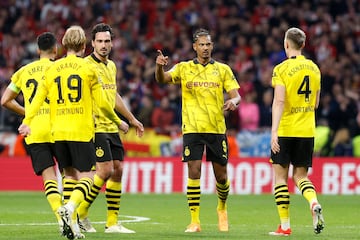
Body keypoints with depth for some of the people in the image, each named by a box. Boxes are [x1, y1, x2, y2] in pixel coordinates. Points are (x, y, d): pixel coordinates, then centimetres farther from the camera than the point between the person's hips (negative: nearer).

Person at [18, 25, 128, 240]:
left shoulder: (52, 69, 9)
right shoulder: (88, 69, -1)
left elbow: (38, 98, 1)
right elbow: (102, 103, -1)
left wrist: (27, 122, 1)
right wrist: (118, 122, 12)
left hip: (59, 131, 4)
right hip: (82, 131, -4)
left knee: (70, 174, 15)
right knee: (85, 177, -1)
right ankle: (70, 206, -29)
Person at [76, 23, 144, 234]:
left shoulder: (111, 66, 15)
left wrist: (132, 119, 32)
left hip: (111, 127, 8)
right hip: (96, 127, -8)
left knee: (118, 171, 5)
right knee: (106, 170, -13)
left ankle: (112, 222, 10)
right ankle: (81, 212, 1)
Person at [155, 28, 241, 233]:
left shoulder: (223, 69, 8)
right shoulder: (184, 68, 7)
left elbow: (236, 94, 4)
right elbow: (162, 79, -6)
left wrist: (233, 101, -20)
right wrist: (160, 66, -28)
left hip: (217, 129, 1)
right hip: (192, 129, -1)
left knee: (221, 176, 5)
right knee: (194, 172, -11)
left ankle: (222, 208, 35)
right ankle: (195, 221, -7)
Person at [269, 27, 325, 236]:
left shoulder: (282, 69, -9)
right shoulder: (314, 68, 8)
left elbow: (279, 101, -18)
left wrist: (274, 131, -22)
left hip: (286, 131, -4)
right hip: (307, 131, 4)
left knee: (281, 176, 6)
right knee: (300, 176, 11)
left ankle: (285, 225, 3)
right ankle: (314, 203, -20)